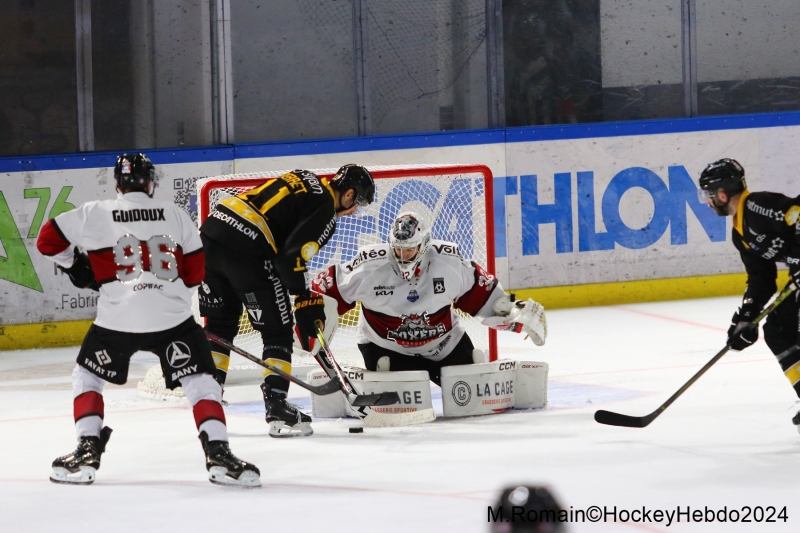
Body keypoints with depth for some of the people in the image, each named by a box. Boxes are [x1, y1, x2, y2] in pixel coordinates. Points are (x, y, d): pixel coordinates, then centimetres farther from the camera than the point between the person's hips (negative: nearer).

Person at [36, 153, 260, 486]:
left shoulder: (95, 214, 4)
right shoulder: (174, 215, 9)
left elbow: (49, 240, 10)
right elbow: (194, 272, 13)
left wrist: (77, 266, 27)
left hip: (116, 318, 0)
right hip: (173, 317, 0)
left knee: (87, 377, 21)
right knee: (200, 381, 7)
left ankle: (87, 452, 13)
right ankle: (218, 453, -9)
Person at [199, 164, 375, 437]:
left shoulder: (303, 181, 23)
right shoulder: (325, 209, -3)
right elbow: (291, 257, -13)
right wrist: (308, 302, -4)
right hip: (246, 248, -9)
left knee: (220, 324, 21)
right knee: (277, 330, 4)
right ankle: (277, 409, 0)